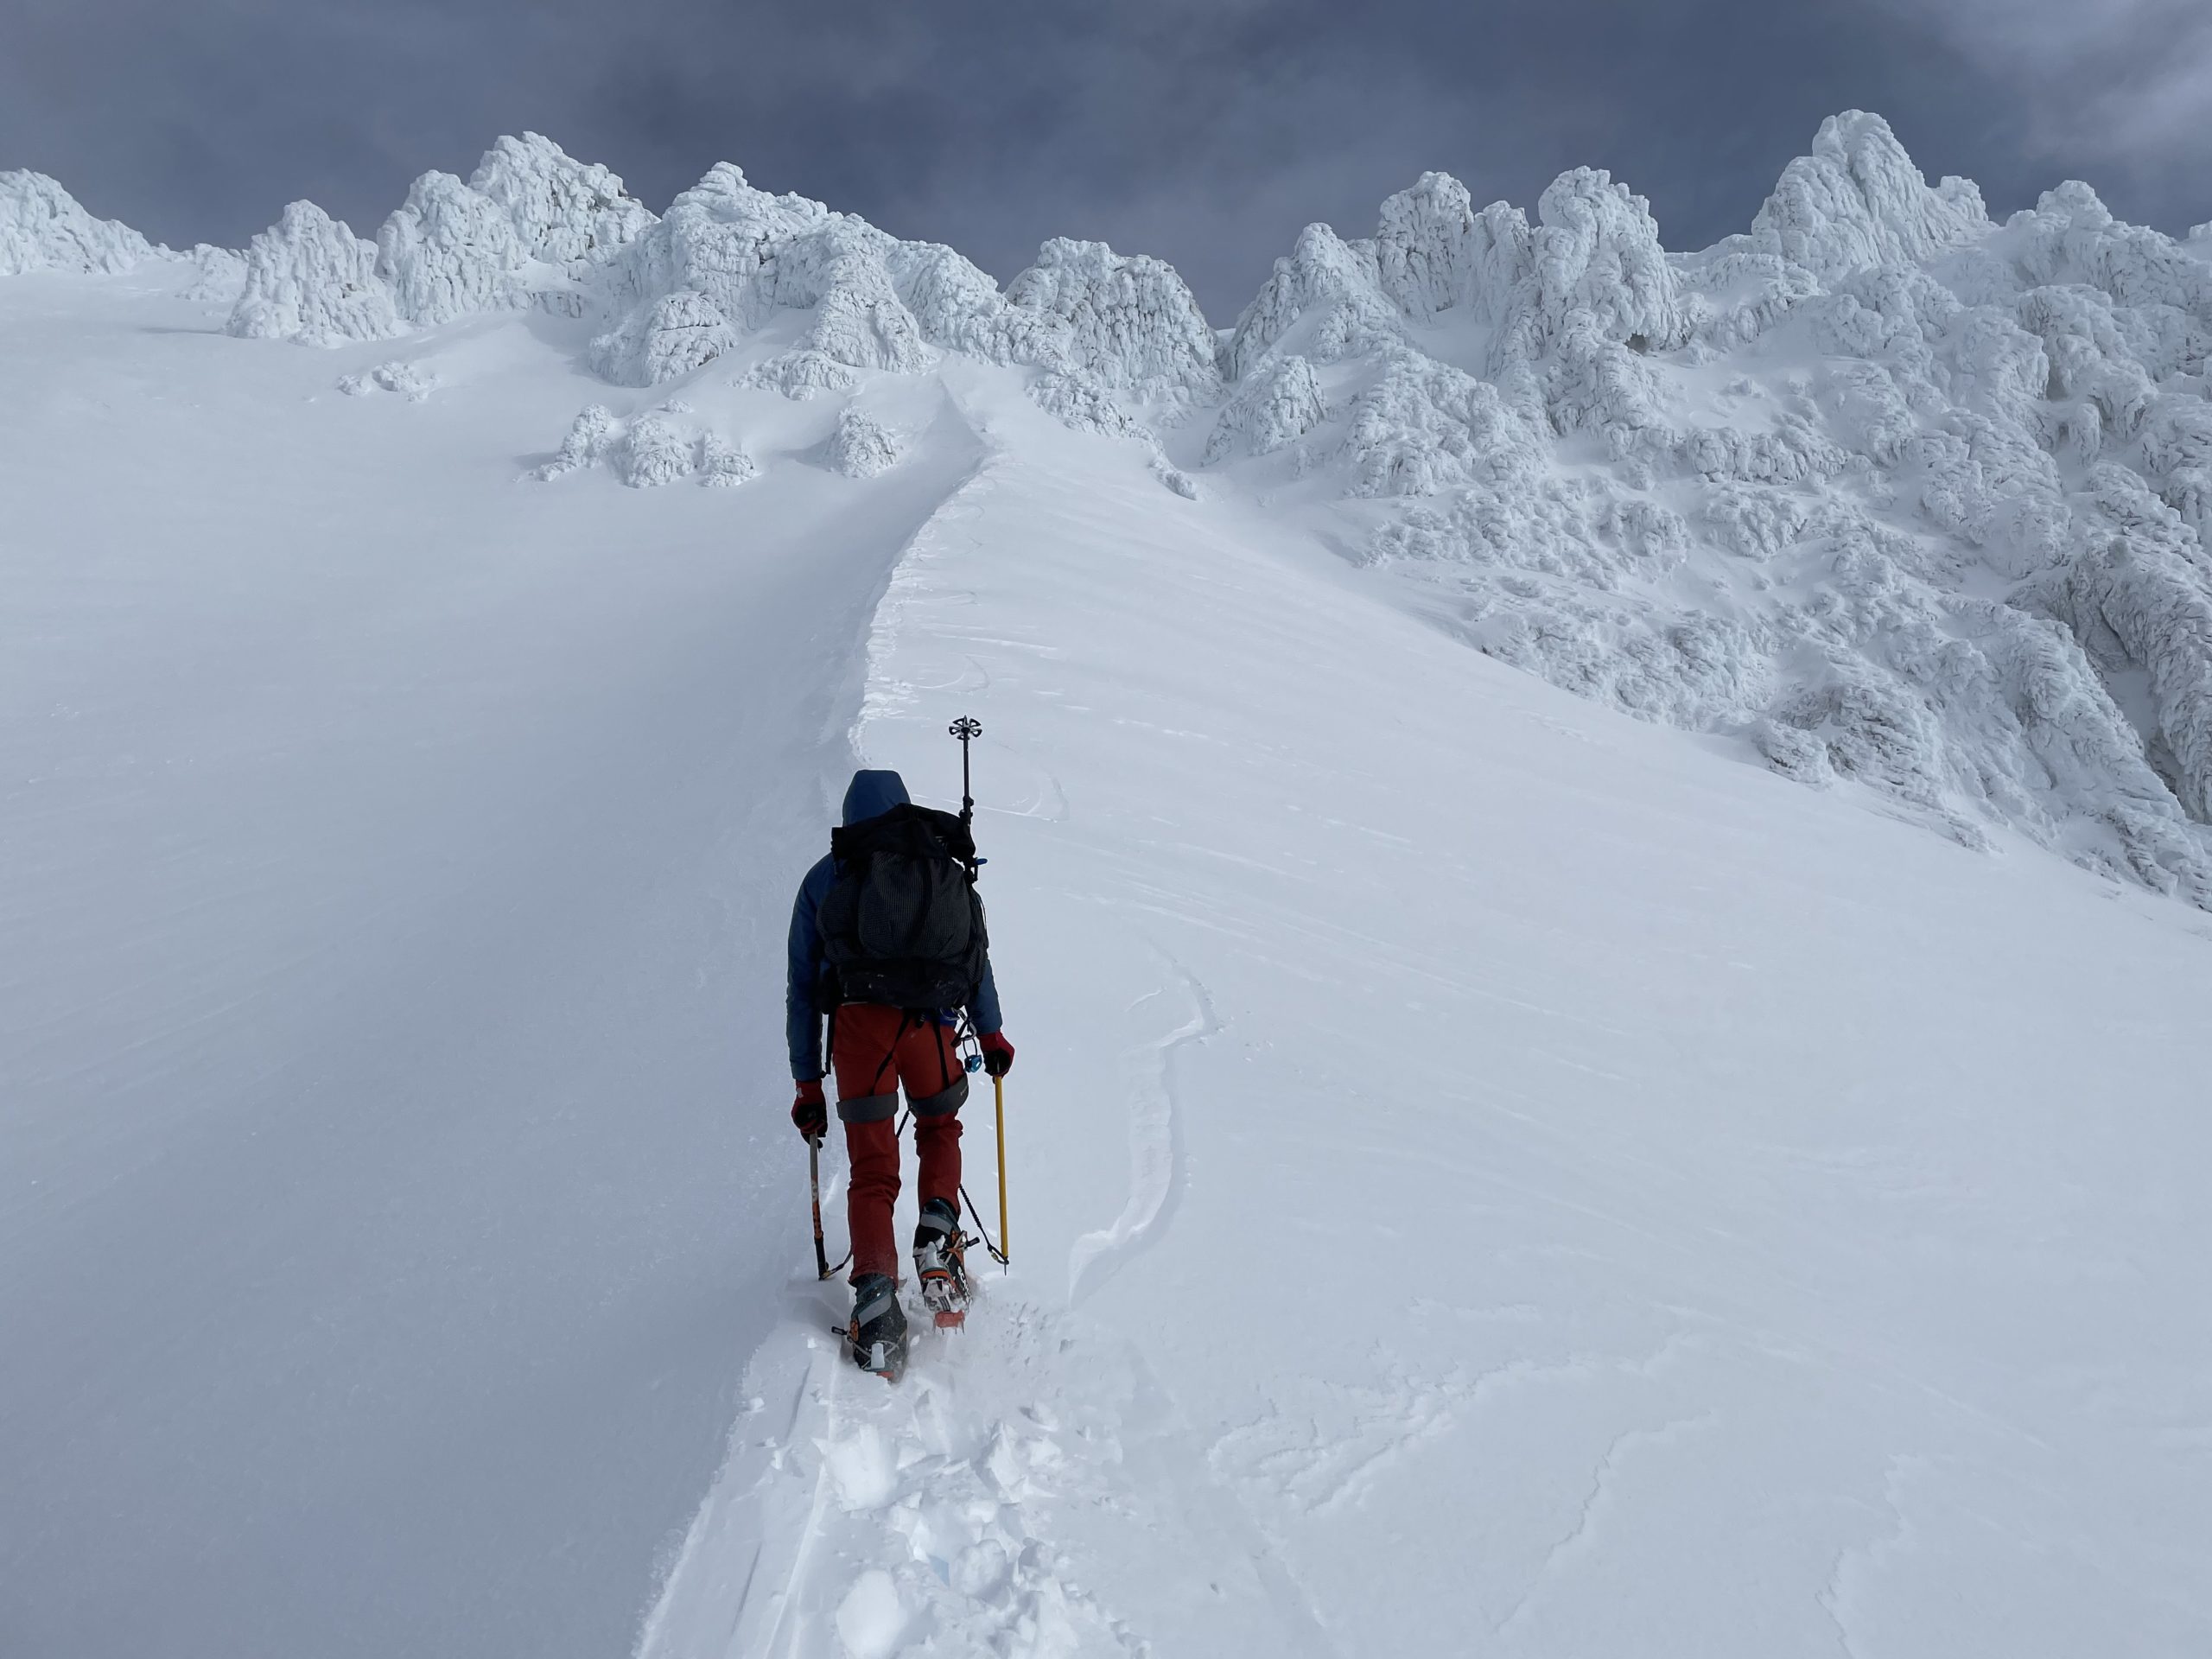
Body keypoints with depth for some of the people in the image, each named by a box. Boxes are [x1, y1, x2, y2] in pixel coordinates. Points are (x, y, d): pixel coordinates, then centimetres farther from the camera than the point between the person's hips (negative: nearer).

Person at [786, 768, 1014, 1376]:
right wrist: (991, 1031, 36)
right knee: (940, 1127, 26)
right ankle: (938, 1240, 5)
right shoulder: (946, 861, 22)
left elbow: (802, 988, 20)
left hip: (861, 1017, 0)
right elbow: (976, 951, 25)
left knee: (872, 1170, 8)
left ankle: (875, 1297, -8)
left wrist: (807, 1082, 24)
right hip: (933, 1022, 1)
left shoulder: (825, 876, 21)